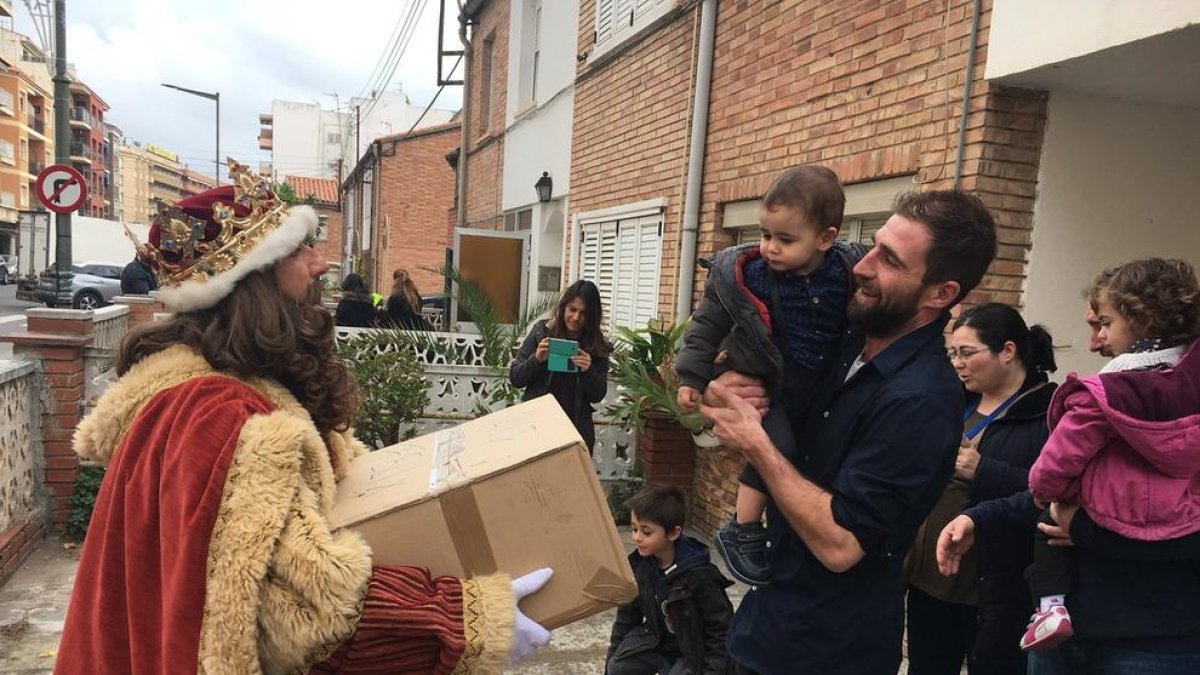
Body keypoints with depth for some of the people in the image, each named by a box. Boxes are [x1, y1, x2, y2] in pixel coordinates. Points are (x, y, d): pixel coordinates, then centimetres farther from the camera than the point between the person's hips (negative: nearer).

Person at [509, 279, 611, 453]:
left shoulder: (597, 346, -2)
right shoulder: (542, 331, -3)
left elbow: (597, 396, -2)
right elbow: (515, 378, -2)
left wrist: (588, 371, -20)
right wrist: (536, 359, -20)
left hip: (577, 429, 0)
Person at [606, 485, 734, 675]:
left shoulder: (699, 574, -28)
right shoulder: (637, 564, -11)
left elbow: (721, 629, -18)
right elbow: (627, 615, 2)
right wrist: (614, 655, 2)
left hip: (693, 649, -5)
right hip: (656, 640, 5)